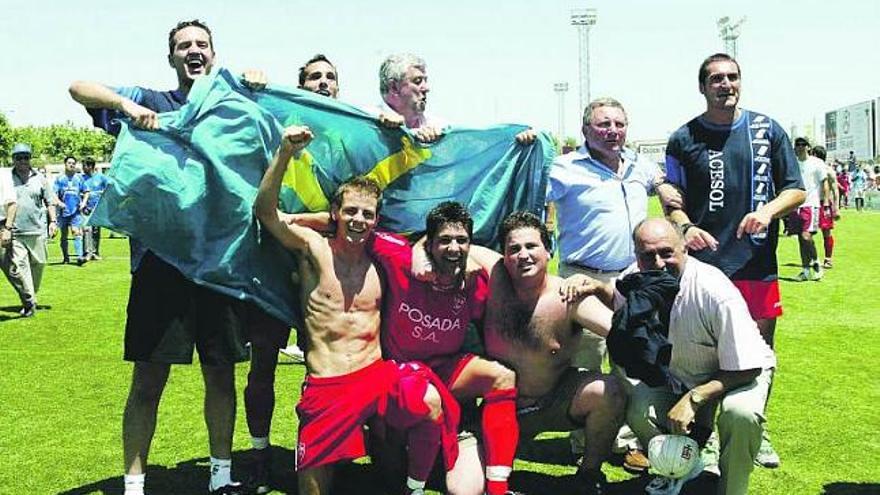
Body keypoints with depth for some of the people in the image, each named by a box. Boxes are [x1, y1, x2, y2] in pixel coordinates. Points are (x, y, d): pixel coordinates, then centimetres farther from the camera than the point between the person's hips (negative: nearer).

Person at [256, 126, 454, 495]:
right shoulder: (314, 248, 2)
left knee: (430, 402, -27)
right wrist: (285, 153, -19)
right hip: (325, 385, -2)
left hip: (377, 374, 2)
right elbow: (265, 211, -9)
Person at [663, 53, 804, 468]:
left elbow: (795, 190, 9)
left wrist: (768, 210, -11)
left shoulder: (767, 130, 8)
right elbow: (672, 201, 5)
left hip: (758, 263, 2)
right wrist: (686, 227, -15)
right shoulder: (684, 138, 4)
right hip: (703, 264, -2)